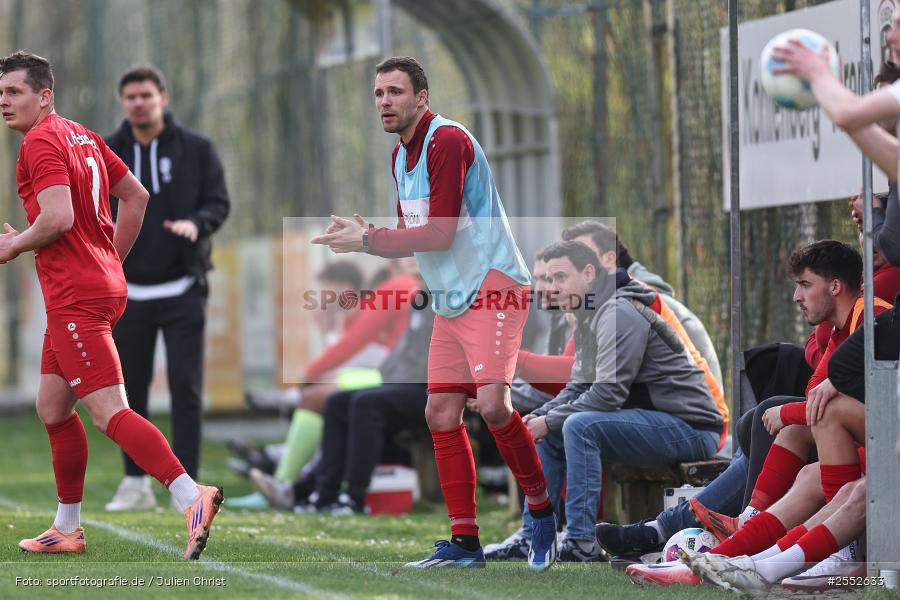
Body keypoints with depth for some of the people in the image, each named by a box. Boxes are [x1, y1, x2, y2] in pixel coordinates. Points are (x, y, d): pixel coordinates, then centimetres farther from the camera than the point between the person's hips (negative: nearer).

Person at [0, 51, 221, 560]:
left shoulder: (41, 142, -11)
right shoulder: (84, 137, 16)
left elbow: (58, 217, -23)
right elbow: (137, 197, 22)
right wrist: (111, 261, 24)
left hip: (76, 298, -10)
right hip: (102, 285, 10)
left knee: (108, 410, -15)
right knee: (53, 408, 16)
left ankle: (193, 497, -26)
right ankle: (68, 529, 22)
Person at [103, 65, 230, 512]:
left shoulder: (196, 149, 2)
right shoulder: (108, 155, 7)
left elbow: (219, 202, 2)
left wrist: (197, 223, -19)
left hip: (182, 290, -2)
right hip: (129, 291, 2)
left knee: (186, 387, -5)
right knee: (129, 387, 4)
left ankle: (187, 481, 0)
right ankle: (135, 482, 14)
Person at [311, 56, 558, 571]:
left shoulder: (448, 141, -15)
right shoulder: (402, 155, 15)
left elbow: (439, 234, -19)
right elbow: (412, 234, 18)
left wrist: (366, 239, -14)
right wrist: (362, 235, -1)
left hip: (492, 288, -9)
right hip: (451, 298, 9)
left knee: (492, 404, -23)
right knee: (441, 415, 3)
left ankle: (544, 513, -5)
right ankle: (465, 542, 8)